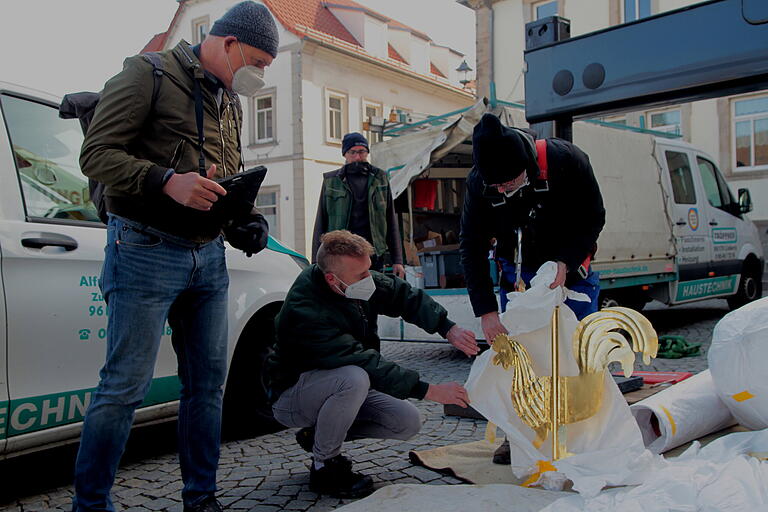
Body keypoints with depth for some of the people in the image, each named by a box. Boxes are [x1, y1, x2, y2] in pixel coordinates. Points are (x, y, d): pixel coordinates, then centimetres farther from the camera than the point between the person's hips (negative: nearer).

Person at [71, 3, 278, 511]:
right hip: (147, 251, -7)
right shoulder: (149, 74, -4)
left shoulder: (229, 103, 19)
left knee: (208, 383, 9)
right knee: (125, 386, -4)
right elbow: (97, 154, -11)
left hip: (209, 257, 8)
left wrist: (248, 218, 5)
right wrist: (167, 181, -25)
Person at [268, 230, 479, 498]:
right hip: (292, 394, -7)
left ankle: (319, 435, 8)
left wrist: (449, 329, -16)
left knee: (408, 422, -8)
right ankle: (323, 466, -14)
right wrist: (430, 390, -35)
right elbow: (364, 363, -36)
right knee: (354, 379, -38)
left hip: (343, 387, 7)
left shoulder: (360, 280, -11)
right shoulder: (306, 312, -33)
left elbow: (404, 295, 0)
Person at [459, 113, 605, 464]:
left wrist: (564, 264, -26)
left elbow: (593, 218, -11)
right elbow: (472, 246, -15)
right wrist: (486, 312, -21)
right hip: (517, 274, 2)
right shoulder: (478, 183, -20)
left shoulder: (566, 161, -26)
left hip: (570, 271, -1)